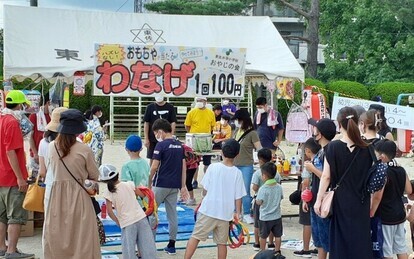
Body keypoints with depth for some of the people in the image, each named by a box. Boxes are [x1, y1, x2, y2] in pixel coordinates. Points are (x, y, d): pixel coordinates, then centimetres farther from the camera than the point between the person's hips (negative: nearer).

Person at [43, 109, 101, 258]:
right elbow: (95, 176, 1)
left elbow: (51, 170, 10)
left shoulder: (52, 147, -2)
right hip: (78, 195, -3)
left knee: (57, 237, 11)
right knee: (81, 237, 5)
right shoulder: (84, 150, -11)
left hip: (57, 195, 3)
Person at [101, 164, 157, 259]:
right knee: (146, 243, 8)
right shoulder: (129, 184, -2)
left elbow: (110, 212, -7)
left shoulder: (108, 193, -7)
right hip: (141, 218, 2)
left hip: (127, 223, -2)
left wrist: (117, 222, 8)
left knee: (129, 250, 5)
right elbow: (142, 195, 8)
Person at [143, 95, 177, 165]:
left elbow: (173, 122, -1)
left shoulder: (170, 107, -1)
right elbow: (146, 123, 1)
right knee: (152, 159, 5)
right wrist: (146, 138, -3)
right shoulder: (150, 107, 0)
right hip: (152, 139, 0)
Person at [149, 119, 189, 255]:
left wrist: (149, 183, -2)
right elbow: (183, 167, 8)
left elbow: (154, 167, -14)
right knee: (172, 214, 10)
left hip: (161, 184, -6)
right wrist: (183, 186, 11)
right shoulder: (179, 145, 9)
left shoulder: (161, 145, -11)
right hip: (175, 186, 6)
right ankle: (171, 245, 13)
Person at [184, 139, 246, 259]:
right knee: (222, 242, 11)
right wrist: (237, 213, 10)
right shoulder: (237, 173, -5)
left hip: (208, 210, -1)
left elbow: (205, 189, -2)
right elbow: (238, 197, -3)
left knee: (195, 237, 4)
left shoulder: (213, 167, -8)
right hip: (225, 213, 2)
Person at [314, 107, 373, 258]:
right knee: (360, 237, 10)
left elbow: (326, 177, -10)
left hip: (341, 200, -2)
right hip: (361, 201, 2)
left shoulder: (333, 147, -11)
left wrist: (318, 199, -3)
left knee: (342, 238, 10)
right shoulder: (365, 149, -3)